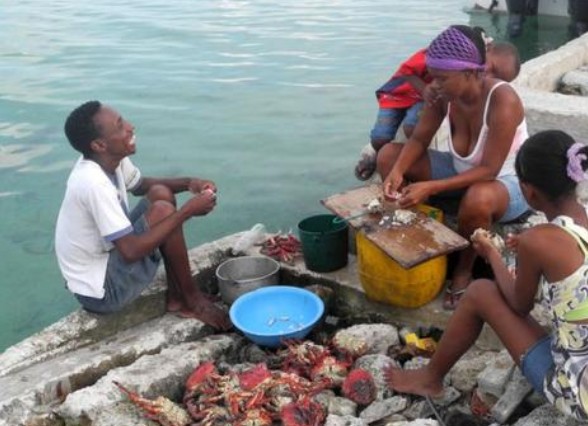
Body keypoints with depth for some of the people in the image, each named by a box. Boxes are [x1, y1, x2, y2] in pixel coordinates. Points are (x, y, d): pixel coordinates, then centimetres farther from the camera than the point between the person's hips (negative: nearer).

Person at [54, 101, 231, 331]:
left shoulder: (110, 160, -5)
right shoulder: (93, 183, -31)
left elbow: (140, 184, 16)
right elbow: (131, 251, -33)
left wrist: (189, 183, -2)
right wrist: (187, 211, -26)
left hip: (107, 258, 9)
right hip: (102, 291, -9)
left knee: (161, 193, 5)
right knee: (163, 210, -19)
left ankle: (177, 296, 9)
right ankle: (191, 299, 0)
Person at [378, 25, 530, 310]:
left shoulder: (502, 101, -31)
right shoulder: (442, 94, -15)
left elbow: (489, 170, -32)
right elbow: (418, 140, -6)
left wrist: (431, 187, -40)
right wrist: (398, 171, -27)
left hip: (508, 182, -6)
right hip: (462, 172, 6)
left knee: (478, 199, -43)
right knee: (388, 155, -7)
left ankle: (464, 269, -13)